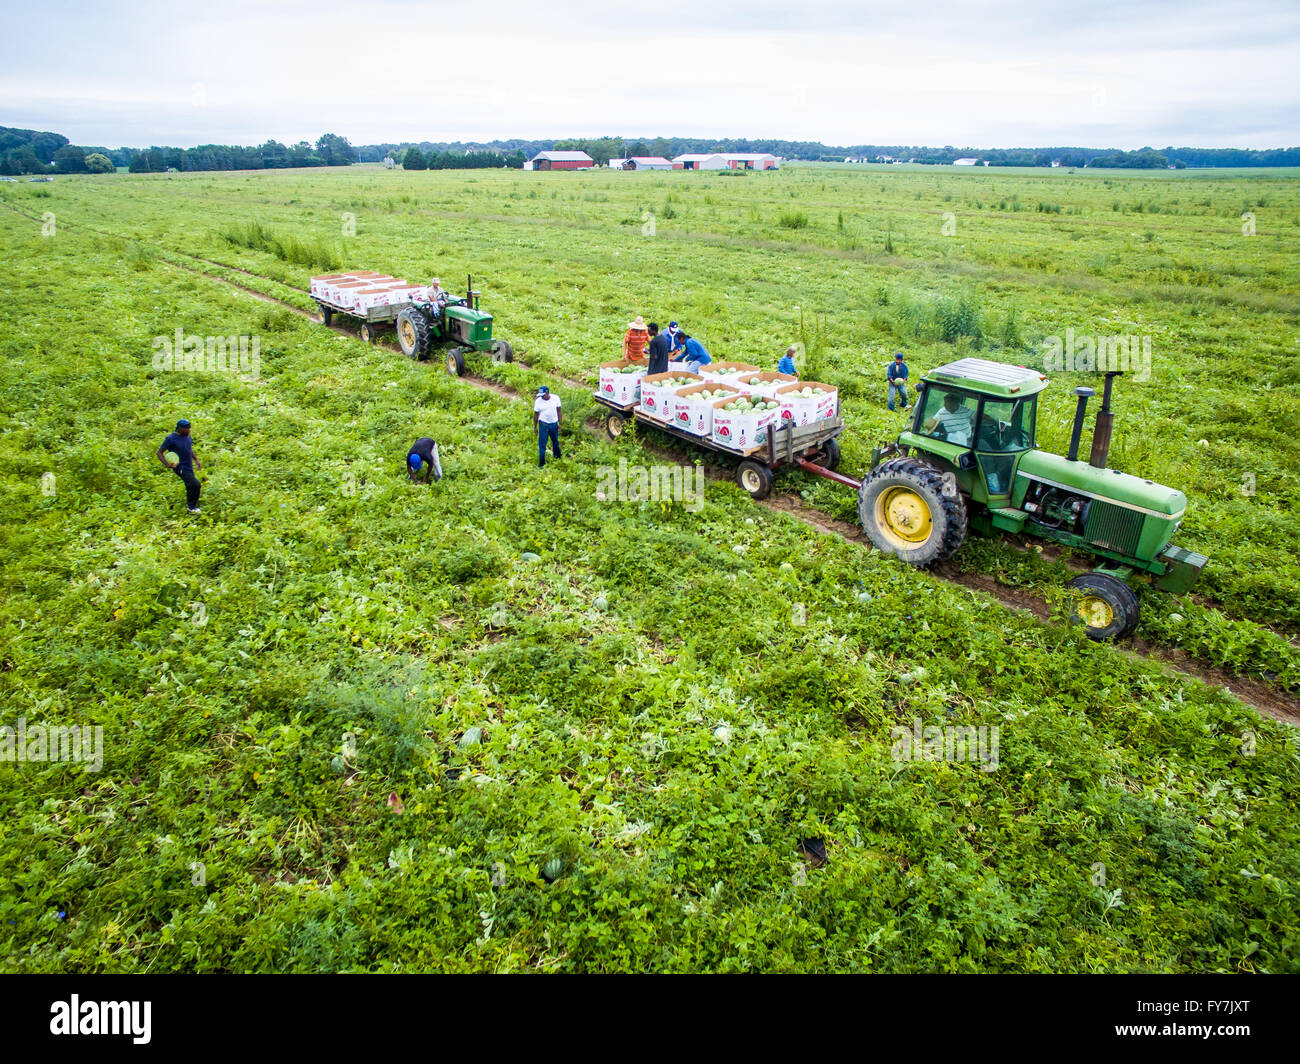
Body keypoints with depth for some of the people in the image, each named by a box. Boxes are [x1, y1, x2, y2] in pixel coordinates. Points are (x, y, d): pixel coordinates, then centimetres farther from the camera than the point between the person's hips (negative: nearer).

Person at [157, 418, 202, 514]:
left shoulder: (186, 435, 3)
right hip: (180, 468, -8)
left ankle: (189, 505, 39)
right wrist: (166, 464, -27)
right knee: (195, 485, -17)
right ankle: (192, 507, 0)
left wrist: (196, 460, 9)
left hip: (189, 466, 8)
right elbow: (159, 452, -13)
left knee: (190, 487, 17)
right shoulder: (171, 438, -18)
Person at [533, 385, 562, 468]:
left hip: (554, 423, 2)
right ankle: (541, 464, 4)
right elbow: (536, 415, -1)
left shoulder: (556, 398, -7)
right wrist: (535, 427, 1)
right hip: (543, 424, -2)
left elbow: (559, 411, 1)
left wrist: (560, 423, 1)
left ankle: (557, 457, 40)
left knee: (555, 442, 19)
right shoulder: (538, 401, -11)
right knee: (542, 445, -3)